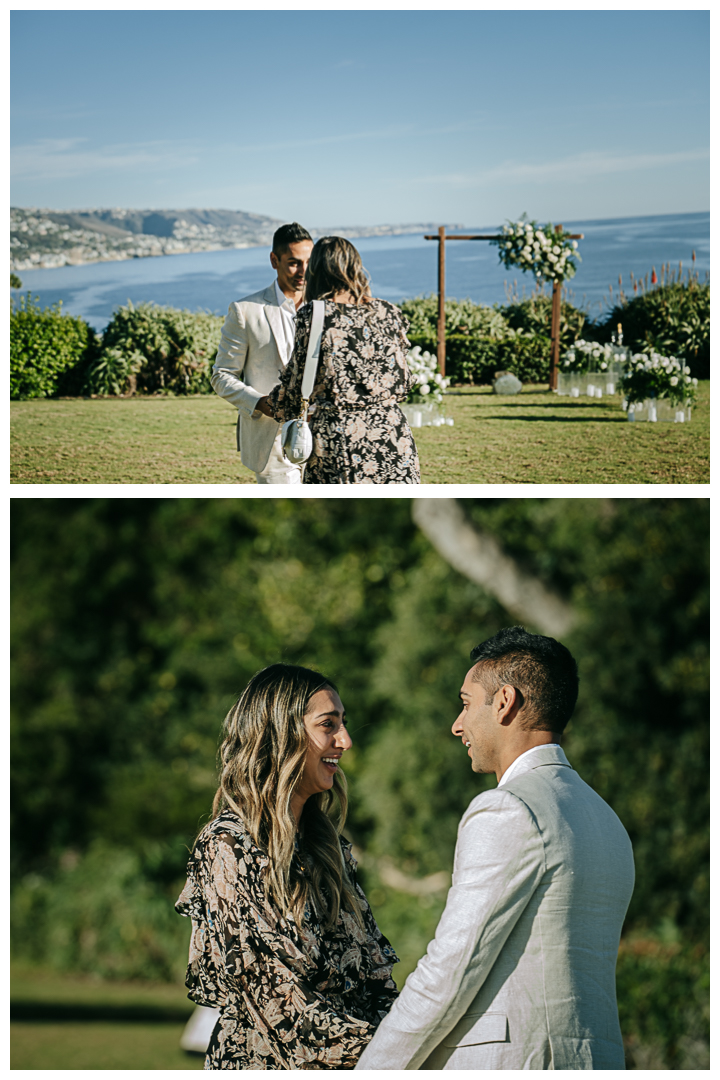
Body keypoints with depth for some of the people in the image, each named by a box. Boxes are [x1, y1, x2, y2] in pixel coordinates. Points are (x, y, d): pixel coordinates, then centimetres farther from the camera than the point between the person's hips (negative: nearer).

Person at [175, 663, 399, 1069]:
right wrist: (383, 1045, -17)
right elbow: (277, 996, -17)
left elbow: (370, 961, 9)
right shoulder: (228, 847, -13)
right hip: (267, 1061, -6)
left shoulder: (327, 842, 10)